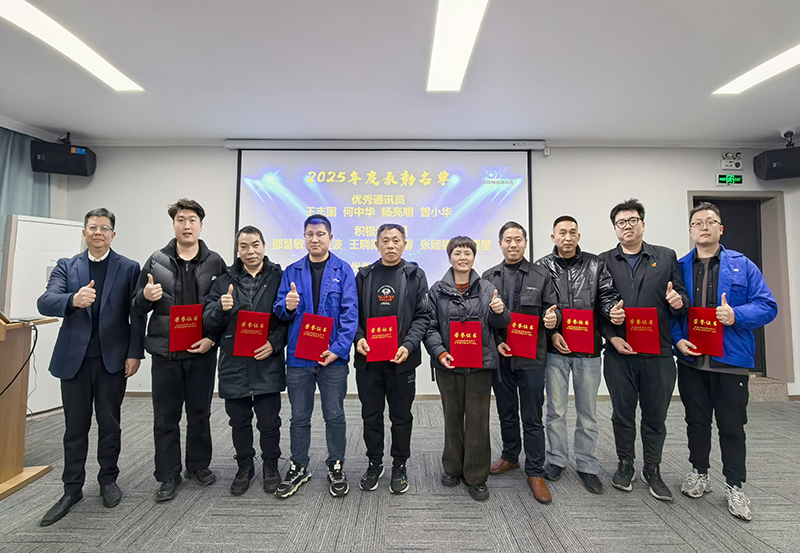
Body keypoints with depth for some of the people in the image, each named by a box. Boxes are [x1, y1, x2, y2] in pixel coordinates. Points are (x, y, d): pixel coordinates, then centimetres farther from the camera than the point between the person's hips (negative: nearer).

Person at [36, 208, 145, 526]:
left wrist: (134, 353, -8)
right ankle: (72, 489, 26)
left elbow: (137, 315, -2)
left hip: (113, 357, -1)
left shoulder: (129, 268, 1)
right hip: (74, 357, 2)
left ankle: (108, 480, 28)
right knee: (75, 426, 10)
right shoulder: (66, 266, 7)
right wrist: (73, 299, -30)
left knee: (109, 423, 10)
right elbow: (45, 303, -8)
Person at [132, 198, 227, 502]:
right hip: (165, 352, 1)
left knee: (199, 412, 13)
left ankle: (198, 465, 32)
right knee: (165, 416, 10)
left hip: (202, 352, -1)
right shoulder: (156, 261, 3)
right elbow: (137, 307, 6)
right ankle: (168, 476, 26)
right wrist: (146, 297, -17)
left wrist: (213, 338, -10)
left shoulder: (215, 262, 0)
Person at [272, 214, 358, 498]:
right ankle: (298, 467, 33)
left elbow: (350, 313, -6)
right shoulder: (292, 272, 7)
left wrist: (338, 349, -15)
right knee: (299, 416, 14)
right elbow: (279, 312, 7)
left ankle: (336, 467, 29)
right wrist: (287, 306, -17)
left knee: (334, 415, 10)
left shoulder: (343, 270, 0)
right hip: (298, 356, 2)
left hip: (333, 356, -2)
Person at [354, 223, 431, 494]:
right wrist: (358, 338, -8)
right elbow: (354, 314, 10)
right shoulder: (364, 275, 8)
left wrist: (408, 345, -16)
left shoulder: (415, 275, 2)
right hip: (368, 358, 2)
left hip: (401, 359, -2)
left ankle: (399, 466, 30)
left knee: (401, 415, 11)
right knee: (371, 414, 13)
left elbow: (422, 316, -2)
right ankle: (374, 463, 33)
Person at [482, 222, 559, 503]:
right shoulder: (488, 277, 7)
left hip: (531, 357, -2)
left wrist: (551, 319, -20)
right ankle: (510, 457, 38)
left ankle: (535, 472, 20)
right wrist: (496, 343, -6)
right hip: (500, 356, 2)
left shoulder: (541, 275, 4)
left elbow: (551, 309, 3)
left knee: (532, 418, 5)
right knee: (506, 413, 18)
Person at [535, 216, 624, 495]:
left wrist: (612, 310, -22)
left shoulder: (595, 264, 5)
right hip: (555, 349, -1)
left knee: (588, 411, 13)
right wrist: (551, 333, -11)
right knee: (556, 410, 11)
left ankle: (587, 465, 30)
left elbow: (606, 295, 0)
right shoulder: (542, 268, 0)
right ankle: (557, 460, 29)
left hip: (589, 349, 1)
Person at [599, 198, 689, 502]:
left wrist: (679, 301, -17)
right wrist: (612, 337, -9)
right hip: (619, 352, 0)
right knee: (622, 413, 12)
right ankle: (625, 465, 31)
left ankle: (652, 470, 31)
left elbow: (681, 298, 7)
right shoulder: (603, 261, 4)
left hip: (658, 353, 1)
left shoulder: (666, 257, 7)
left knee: (655, 415, 12)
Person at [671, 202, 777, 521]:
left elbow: (767, 306, -1)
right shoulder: (678, 267, 4)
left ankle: (734, 486, 26)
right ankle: (699, 473, 32)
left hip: (731, 360, -1)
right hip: (691, 359, 1)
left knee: (732, 425, 8)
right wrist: (678, 339, -9)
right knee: (696, 420, 14)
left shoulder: (742, 265, 2)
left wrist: (736, 315, -20)